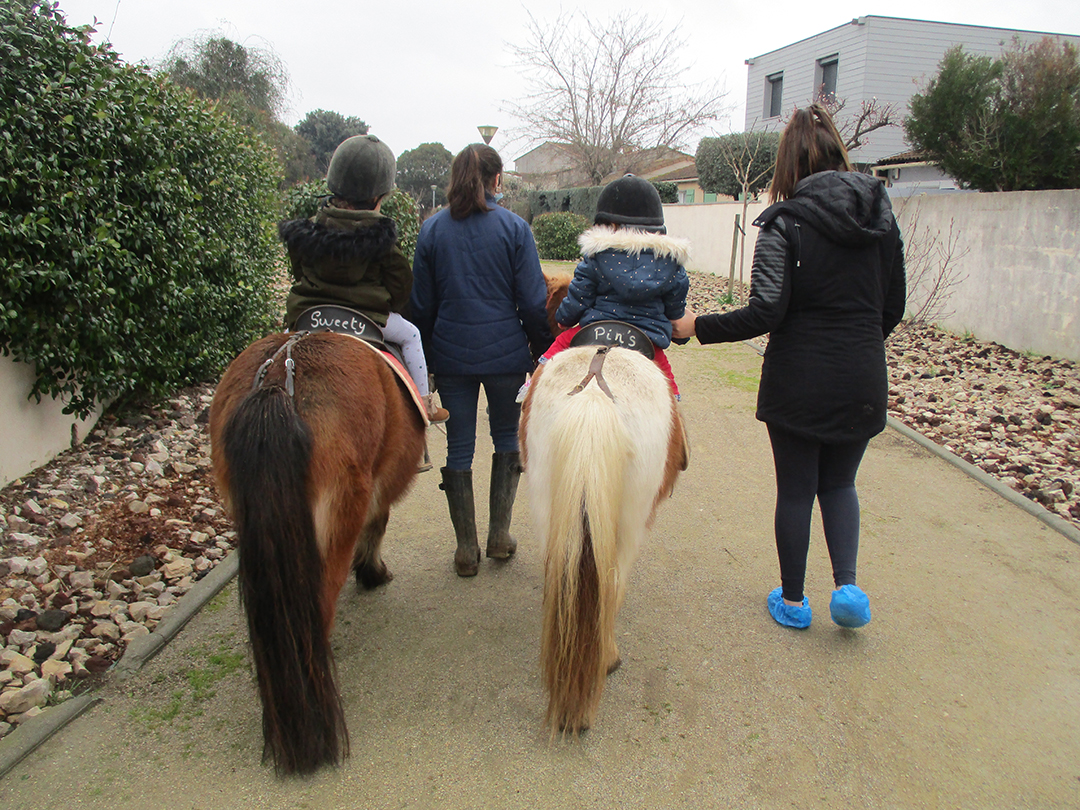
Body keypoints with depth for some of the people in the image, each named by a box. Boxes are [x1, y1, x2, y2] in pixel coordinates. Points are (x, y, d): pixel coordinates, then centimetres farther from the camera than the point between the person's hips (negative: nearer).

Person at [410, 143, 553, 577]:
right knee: (507, 436, 18)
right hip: (505, 352, -1)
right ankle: (499, 533, 19)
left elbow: (422, 304, 6)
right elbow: (533, 301, -6)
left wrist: (425, 358, 15)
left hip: (451, 354, 2)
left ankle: (466, 548, 16)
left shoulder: (432, 229, 3)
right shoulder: (513, 227, -4)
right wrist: (542, 350, 6)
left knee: (459, 447, 9)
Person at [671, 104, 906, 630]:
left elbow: (765, 313, -19)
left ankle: (792, 599, 24)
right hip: (861, 383, 4)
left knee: (796, 490, 11)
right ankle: (847, 584, 7)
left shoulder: (785, 222, -11)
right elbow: (893, 307, 9)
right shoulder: (881, 215, 3)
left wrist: (697, 326, -8)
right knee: (839, 484, 22)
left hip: (798, 381, -4)